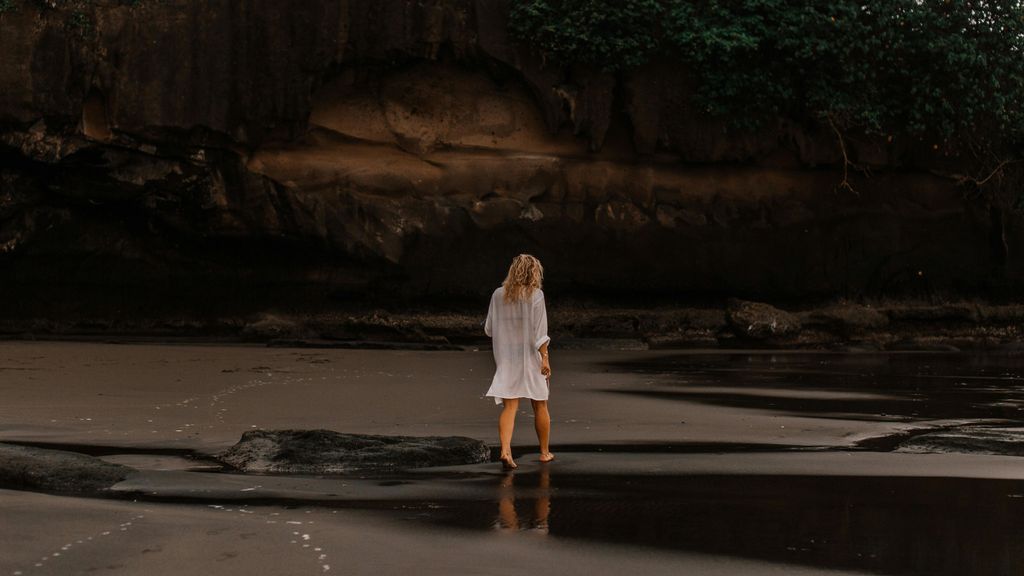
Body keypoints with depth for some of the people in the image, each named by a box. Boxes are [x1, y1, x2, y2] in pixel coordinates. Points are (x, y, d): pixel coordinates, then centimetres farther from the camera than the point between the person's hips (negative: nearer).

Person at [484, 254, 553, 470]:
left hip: (506, 357, 3)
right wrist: (544, 357, -13)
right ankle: (544, 452, 25)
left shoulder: (498, 295, 2)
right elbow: (539, 331, -15)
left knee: (509, 406, -2)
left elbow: (489, 329, 8)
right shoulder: (535, 295, -10)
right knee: (540, 405, 14)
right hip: (530, 356, -2)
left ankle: (505, 450, -22)